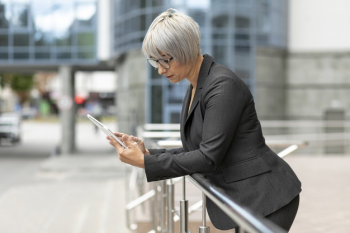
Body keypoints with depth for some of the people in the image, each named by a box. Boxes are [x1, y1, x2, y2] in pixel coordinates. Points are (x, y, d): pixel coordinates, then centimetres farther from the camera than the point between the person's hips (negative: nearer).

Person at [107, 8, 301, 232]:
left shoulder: (223, 85, -20)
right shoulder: (196, 89, 10)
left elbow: (209, 157, -22)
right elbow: (196, 152, 14)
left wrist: (144, 162, -19)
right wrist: (148, 153, 1)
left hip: (267, 197, -9)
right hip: (245, 198, 9)